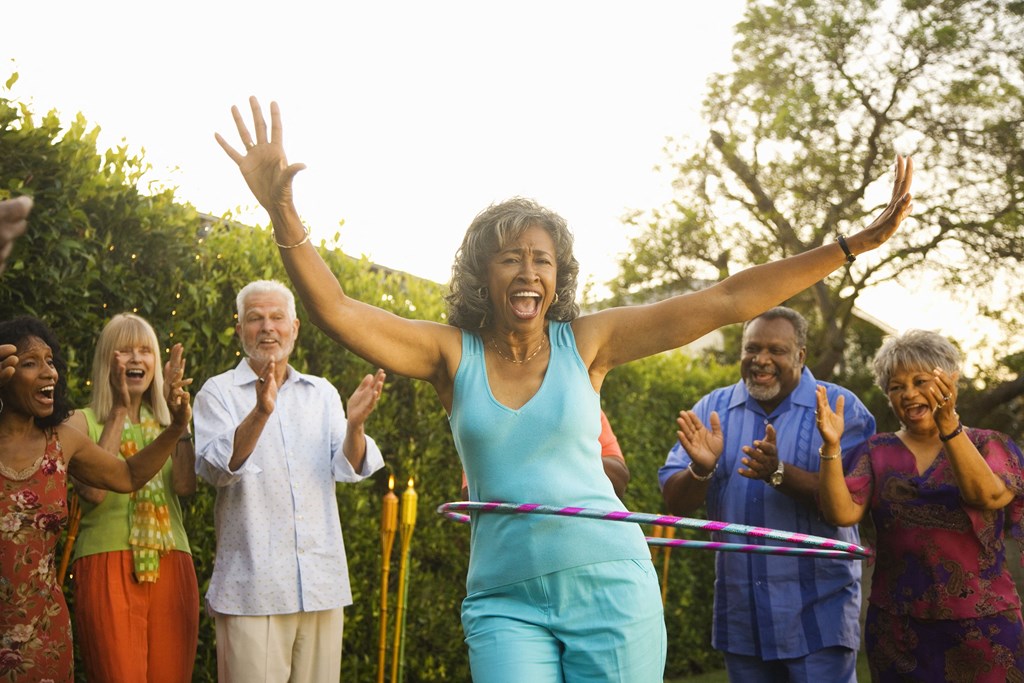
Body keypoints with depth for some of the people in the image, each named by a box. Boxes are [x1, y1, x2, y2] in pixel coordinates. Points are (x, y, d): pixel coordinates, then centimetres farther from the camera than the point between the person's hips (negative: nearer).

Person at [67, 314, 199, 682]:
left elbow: (185, 485, -4)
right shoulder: (83, 422, 4)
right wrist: (118, 412, -12)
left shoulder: (165, 422, 14)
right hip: (107, 567, -4)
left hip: (171, 567, 4)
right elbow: (93, 491, -15)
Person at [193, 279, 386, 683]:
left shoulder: (322, 393, 13)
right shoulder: (219, 392, 4)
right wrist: (259, 413, -30)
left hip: (322, 585, 3)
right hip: (252, 589, -3)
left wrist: (354, 425, -20)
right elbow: (216, 469, -13)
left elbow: (349, 469, 1)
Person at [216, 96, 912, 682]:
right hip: (506, 599, 0)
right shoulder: (453, 353, 1)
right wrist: (282, 211, -24)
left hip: (609, 583, 0)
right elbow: (336, 310, -10)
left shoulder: (586, 340, 1)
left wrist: (854, 244, -2)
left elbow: (725, 302, -1)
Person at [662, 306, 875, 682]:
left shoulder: (839, 408, -5)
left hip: (817, 612, -3)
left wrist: (778, 473, -31)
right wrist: (701, 469, -22)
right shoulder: (712, 408, 4)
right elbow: (674, 502, -1)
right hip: (740, 612, 4)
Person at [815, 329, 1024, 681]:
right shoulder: (876, 452, 6)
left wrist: (948, 425, -31)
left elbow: (988, 495, -19)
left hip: (983, 626, -1)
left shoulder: (991, 446, 2)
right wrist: (831, 447, -22)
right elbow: (842, 513, -9)